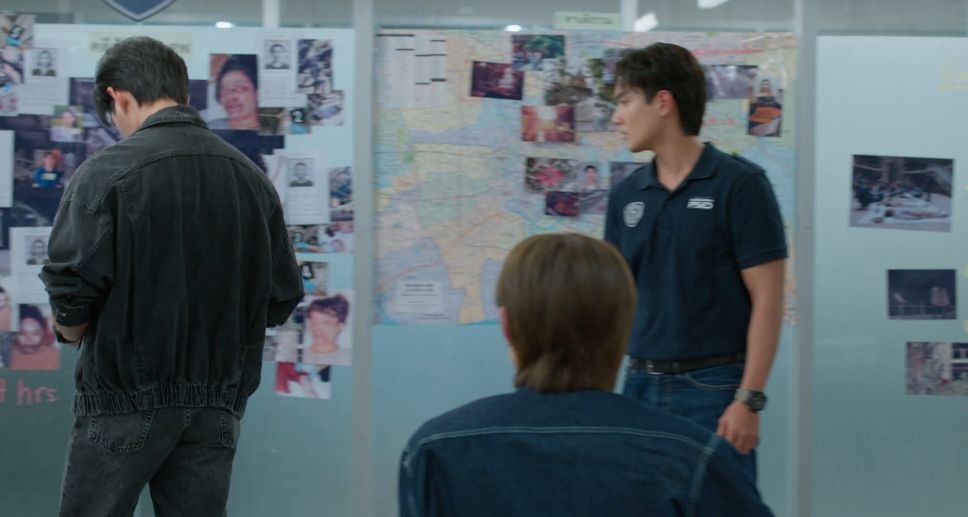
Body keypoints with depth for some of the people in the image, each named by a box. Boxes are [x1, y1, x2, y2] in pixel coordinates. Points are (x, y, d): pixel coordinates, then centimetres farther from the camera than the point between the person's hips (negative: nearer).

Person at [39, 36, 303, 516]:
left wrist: (72, 332, 4)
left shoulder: (107, 172, -11)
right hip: (218, 404, 5)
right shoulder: (250, 177, 6)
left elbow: (73, 284, -16)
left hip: (126, 398, -5)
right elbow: (282, 297, 8)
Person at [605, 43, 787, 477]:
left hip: (712, 389, -6)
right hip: (641, 386, 6)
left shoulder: (739, 184, -8)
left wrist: (749, 400, -16)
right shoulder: (626, 195, 10)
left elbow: (767, 299, -10)